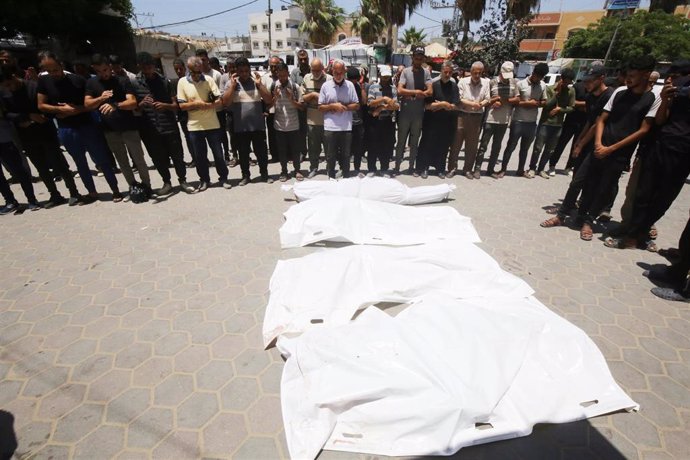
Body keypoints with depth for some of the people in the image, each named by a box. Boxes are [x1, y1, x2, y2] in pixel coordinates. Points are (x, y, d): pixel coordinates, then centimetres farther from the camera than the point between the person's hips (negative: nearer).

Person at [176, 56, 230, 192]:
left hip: (212, 124, -1)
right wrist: (196, 103, -15)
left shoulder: (209, 80, -2)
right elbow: (182, 105, -3)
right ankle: (204, 180, 23)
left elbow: (219, 101, -7)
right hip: (194, 126, 1)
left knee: (218, 153, 5)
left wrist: (204, 105, -20)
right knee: (200, 156, 9)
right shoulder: (182, 82, 0)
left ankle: (223, 178, 21)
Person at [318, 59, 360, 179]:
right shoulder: (325, 86, 2)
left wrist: (343, 107, -11)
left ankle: (346, 179, 21)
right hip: (330, 127, 0)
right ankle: (331, 180, 20)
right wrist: (333, 106, -13)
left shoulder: (350, 85, 3)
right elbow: (320, 107, 2)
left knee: (345, 156, 10)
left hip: (346, 127, 1)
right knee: (330, 156, 8)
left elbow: (357, 105, 3)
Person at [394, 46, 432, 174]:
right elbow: (400, 91, -14)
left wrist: (410, 95, -13)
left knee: (415, 142, 11)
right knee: (401, 141, 5)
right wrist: (417, 92, -13)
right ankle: (397, 166, 13)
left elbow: (429, 92, -8)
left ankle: (411, 166, 22)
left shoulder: (426, 72, 2)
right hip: (404, 113, -2)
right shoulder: (405, 71, -2)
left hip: (419, 113, 2)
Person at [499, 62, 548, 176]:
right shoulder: (521, 84, -7)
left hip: (532, 123, 5)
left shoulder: (543, 86, 6)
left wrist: (536, 103, -10)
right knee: (510, 146, 2)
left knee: (525, 148, 13)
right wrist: (526, 103, -17)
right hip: (518, 121, -4)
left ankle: (520, 170, 23)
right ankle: (503, 169, 12)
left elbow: (544, 102, 10)